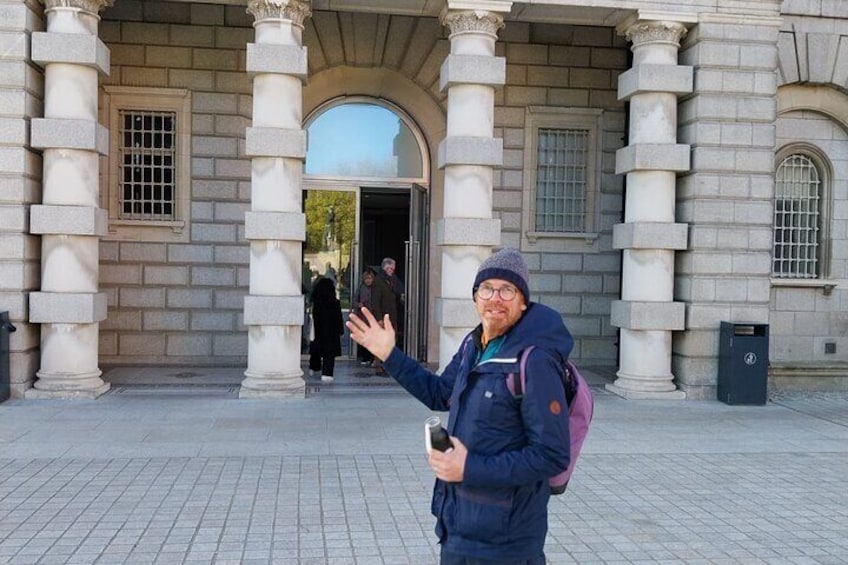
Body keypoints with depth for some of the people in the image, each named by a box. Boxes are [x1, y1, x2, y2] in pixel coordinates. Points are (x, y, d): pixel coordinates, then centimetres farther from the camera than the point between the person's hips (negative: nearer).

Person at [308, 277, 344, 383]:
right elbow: (338, 319, -9)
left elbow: (313, 317, 4)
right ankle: (326, 374, -9)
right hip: (331, 332, -5)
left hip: (317, 330, 5)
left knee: (316, 350, 21)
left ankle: (314, 368, 38)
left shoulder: (315, 302, -2)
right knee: (329, 353, -2)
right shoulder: (334, 303, -14)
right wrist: (341, 331, 1)